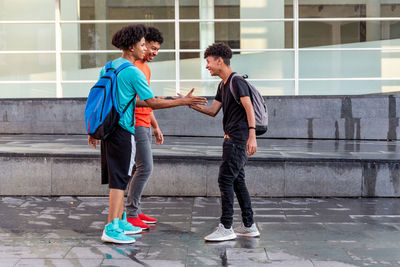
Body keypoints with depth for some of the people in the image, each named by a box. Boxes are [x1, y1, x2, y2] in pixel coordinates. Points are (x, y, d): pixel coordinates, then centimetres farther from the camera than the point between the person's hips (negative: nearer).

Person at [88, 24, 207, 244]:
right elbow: (152, 102, -14)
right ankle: (111, 229, -5)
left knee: (117, 177, 16)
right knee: (119, 179, -5)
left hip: (107, 128, 9)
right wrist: (183, 101, -8)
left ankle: (120, 221, 26)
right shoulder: (133, 72, -13)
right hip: (123, 131, -9)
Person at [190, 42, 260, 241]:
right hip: (232, 138, 10)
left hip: (238, 139, -10)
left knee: (225, 179, -9)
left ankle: (226, 228, -5)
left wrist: (252, 136, -24)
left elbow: (249, 109, -17)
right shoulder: (223, 85, 18)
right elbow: (213, 111, 18)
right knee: (237, 181, 11)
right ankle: (249, 226, 18)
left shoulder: (236, 81, -11)